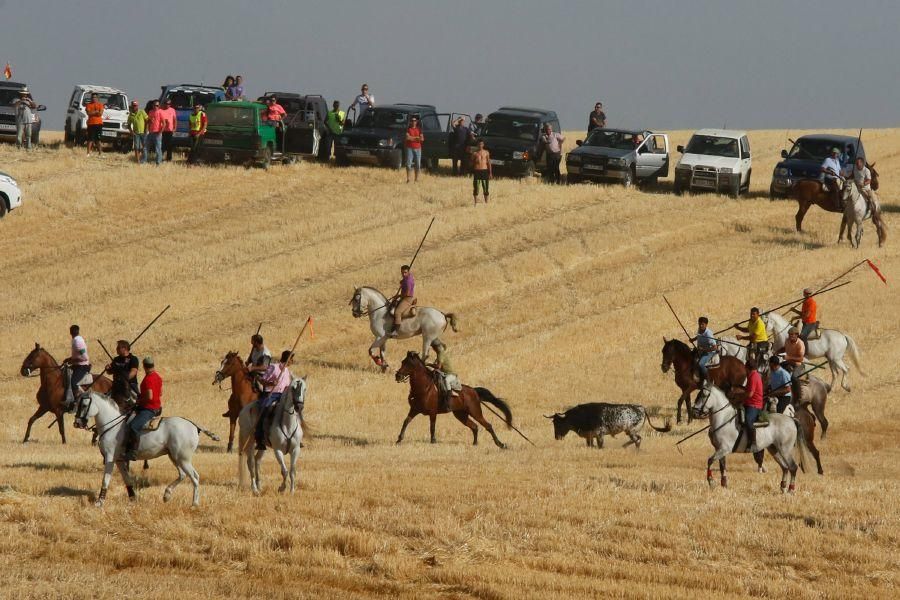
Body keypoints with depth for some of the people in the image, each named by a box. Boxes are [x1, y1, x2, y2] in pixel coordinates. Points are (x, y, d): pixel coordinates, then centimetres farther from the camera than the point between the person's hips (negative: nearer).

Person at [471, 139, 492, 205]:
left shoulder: (486, 153, 7)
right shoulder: (475, 153, 5)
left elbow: (489, 163, 9)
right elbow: (472, 163, 9)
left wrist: (490, 173, 5)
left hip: (484, 170, 1)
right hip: (477, 171, -1)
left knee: (485, 188, 2)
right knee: (476, 188, -3)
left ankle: (486, 202, 11)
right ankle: (476, 203, 3)